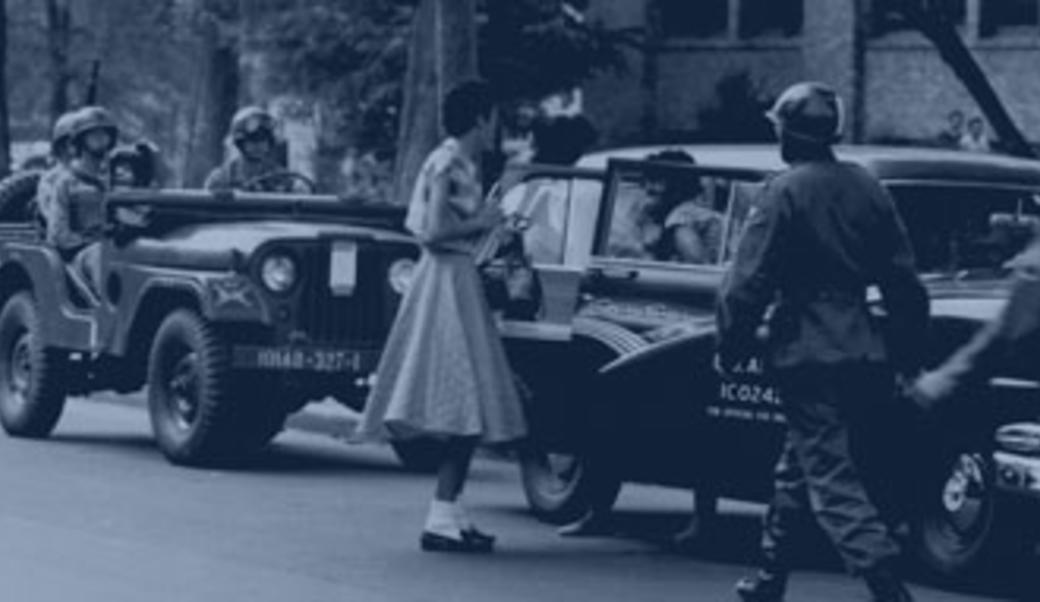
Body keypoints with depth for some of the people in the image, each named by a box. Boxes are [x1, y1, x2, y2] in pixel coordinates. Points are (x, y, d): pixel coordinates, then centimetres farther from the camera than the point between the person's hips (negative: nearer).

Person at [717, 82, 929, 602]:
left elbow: (748, 283, -14)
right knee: (795, 468, 21)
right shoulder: (867, 189, 8)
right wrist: (908, 356, 17)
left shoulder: (786, 192, -10)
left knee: (831, 479, -8)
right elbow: (904, 281, 10)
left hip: (805, 354, -7)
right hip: (862, 353, 7)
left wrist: (730, 350, -3)